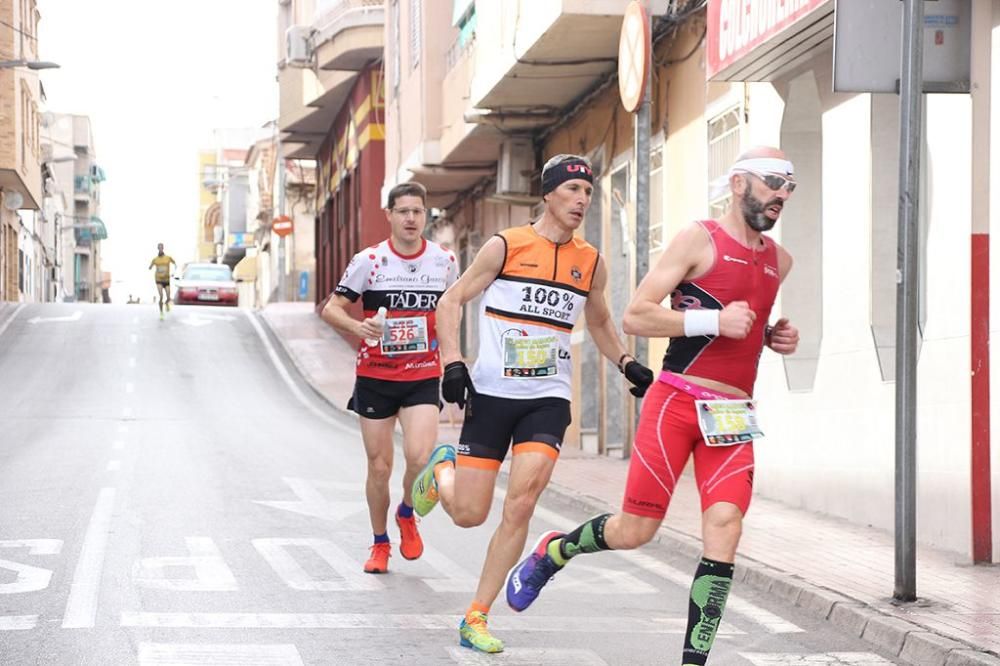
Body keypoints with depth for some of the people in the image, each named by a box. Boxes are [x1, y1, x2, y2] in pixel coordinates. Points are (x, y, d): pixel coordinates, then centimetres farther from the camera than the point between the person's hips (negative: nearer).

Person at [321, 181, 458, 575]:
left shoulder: (445, 261, 1)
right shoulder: (369, 261, -6)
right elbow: (331, 309, -4)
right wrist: (359, 327, -24)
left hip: (423, 377, 1)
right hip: (375, 377, 0)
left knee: (420, 457, -19)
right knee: (379, 467, 5)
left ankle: (407, 515, 12)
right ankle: (380, 544, 25)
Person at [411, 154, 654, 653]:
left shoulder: (591, 262, 8)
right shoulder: (507, 247, -4)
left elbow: (599, 321, 25)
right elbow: (451, 302, 1)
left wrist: (627, 364, 9)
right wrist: (452, 363, -12)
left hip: (548, 400, 2)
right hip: (491, 395, -2)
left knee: (520, 506, -16)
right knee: (468, 514, -1)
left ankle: (476, 618, -3)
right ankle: (441, 470, 37)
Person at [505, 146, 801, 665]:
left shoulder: (780, 260, 14)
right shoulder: (699, 240, -6)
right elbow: (635, 316, -11)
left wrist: (773, 336, 11)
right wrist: (715, 320, -19)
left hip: (733, 417, 5)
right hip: (677, 401, -5)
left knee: (724, 528, -13)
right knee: (635, 531, -1)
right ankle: (552, 551, 30)